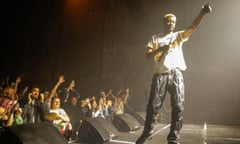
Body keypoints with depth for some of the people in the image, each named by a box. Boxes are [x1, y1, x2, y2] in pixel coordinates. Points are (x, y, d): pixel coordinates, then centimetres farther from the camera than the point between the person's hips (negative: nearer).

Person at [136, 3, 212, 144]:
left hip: (176, 75, 1)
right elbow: (148, 55, 4)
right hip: (160, 75, -1)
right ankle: (147, 132, 18)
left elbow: (193, 27, 0)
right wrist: (161, 49, -11)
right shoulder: (155, 39, 16)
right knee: (153, 106, -1)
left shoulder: (178, 36, 16)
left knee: (178, 107, -4)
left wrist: (202, 13, -16)